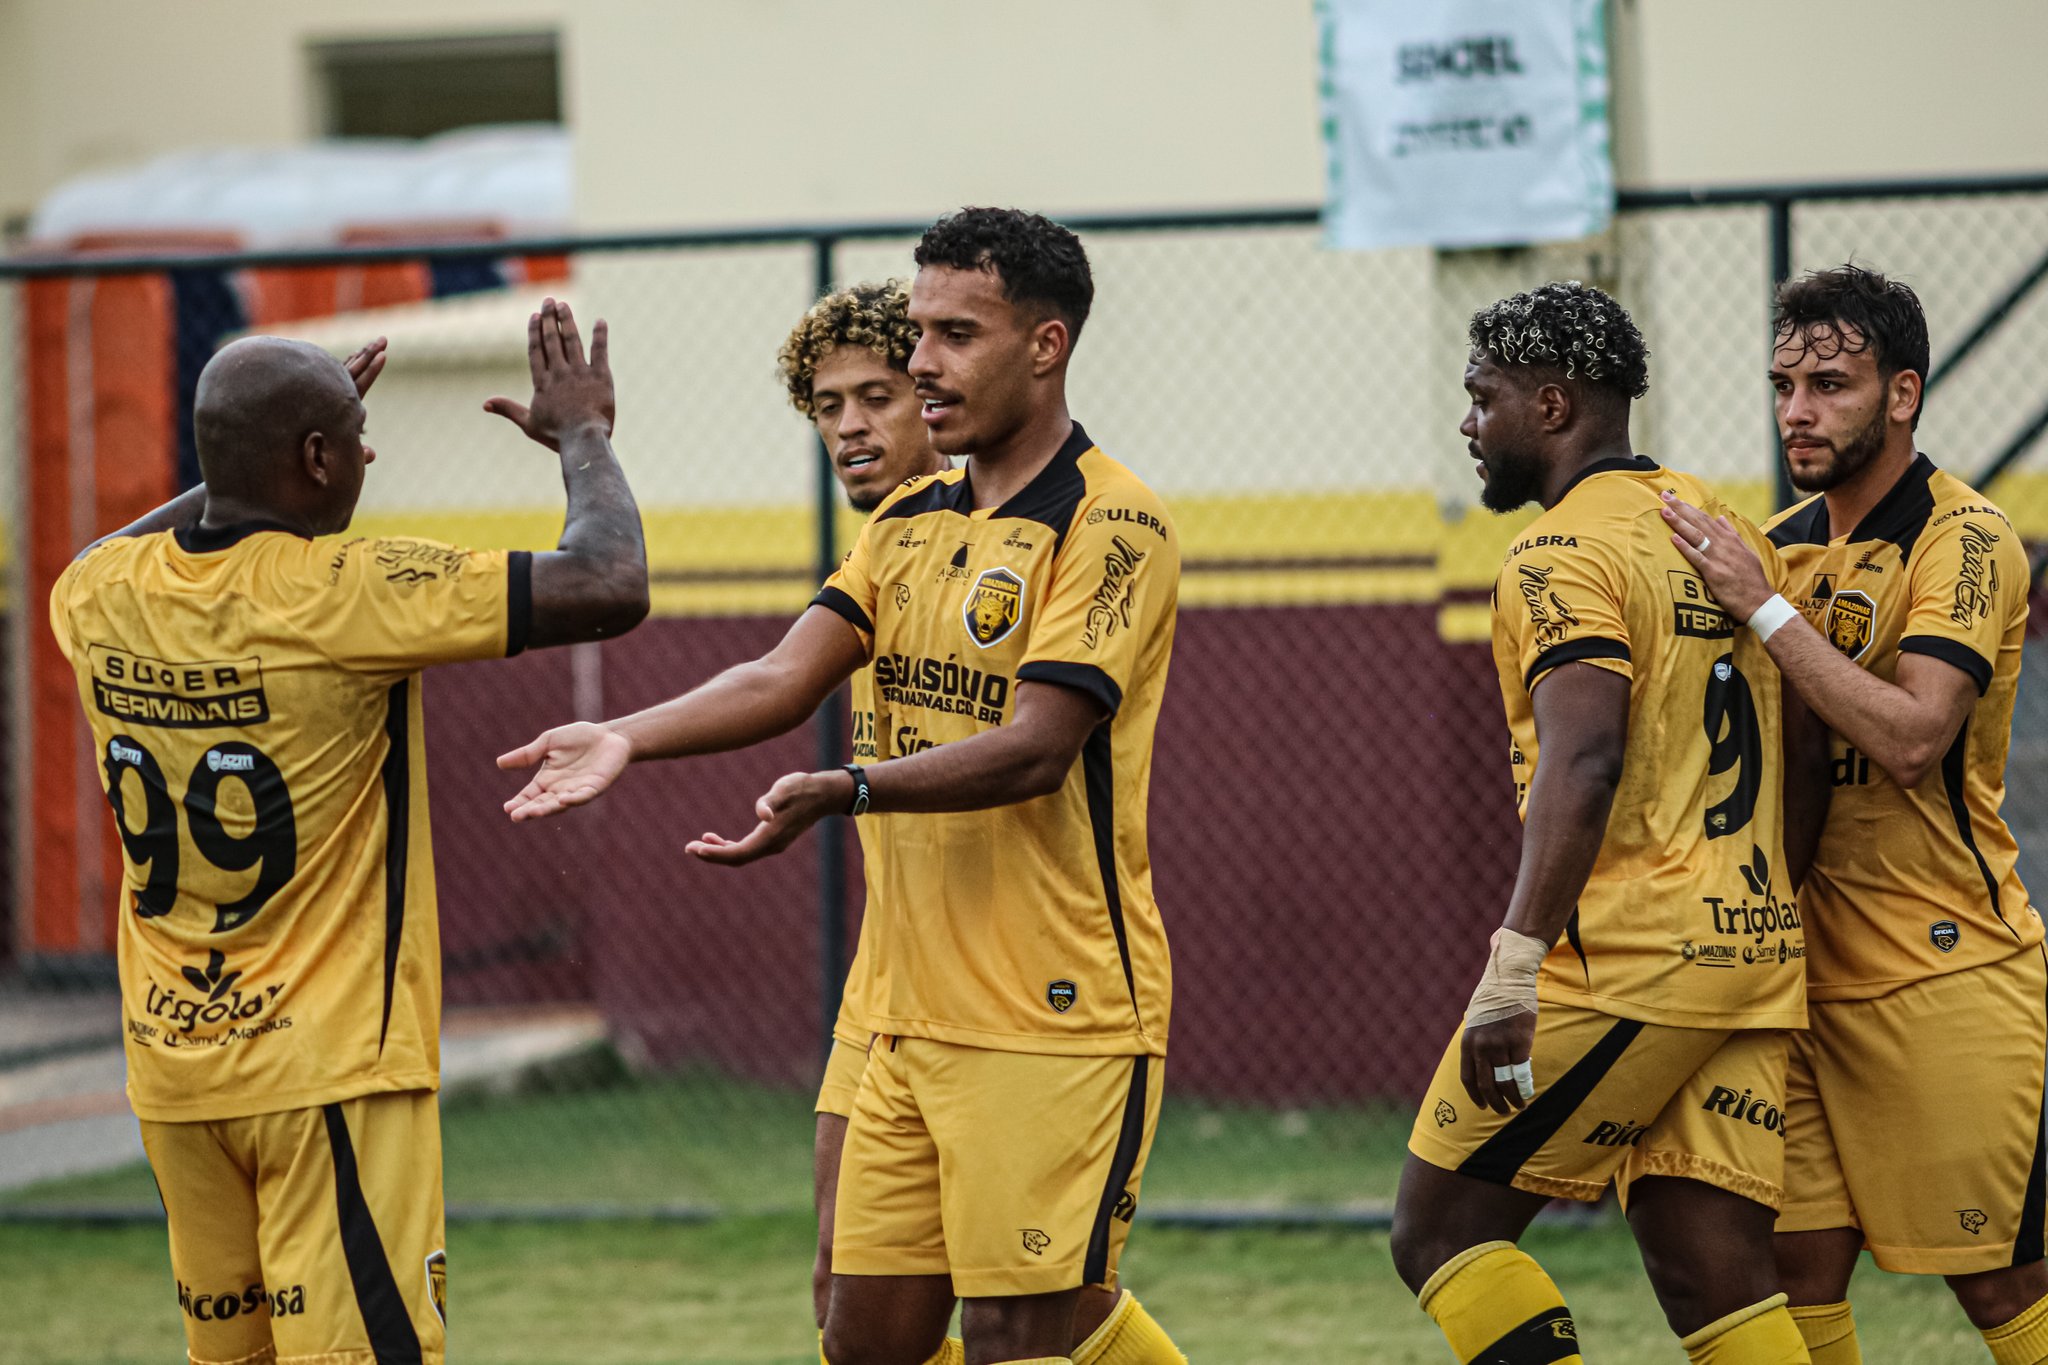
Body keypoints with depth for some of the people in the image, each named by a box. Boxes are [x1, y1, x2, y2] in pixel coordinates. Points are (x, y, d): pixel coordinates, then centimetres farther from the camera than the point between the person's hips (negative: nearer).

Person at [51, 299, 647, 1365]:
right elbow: (610, 587, -18)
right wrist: (581, 435, 0)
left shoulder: (99, 597, 1)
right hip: (332, 1071, -7)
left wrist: (256, 458, 31)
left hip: (169, 1073, 7)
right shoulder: (344, 595, -18)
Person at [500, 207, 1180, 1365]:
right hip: (915, 1011, 8)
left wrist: (846, 791, -32)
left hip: (1058, 1020, -8)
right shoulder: (910, 520, 15)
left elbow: (1035, 748, -20)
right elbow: (786, 680, 5)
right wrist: (628, 740, -11)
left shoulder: (1114, 525, -11)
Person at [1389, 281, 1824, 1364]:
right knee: (1714, 1277, 6)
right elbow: (1800, 761, 20)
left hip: (1624, 960, -8)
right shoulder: (1724, 529, 17)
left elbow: (1585, 762, -24)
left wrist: (1512, 969, -29)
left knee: (1440, 1228, 1)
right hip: (1754, 951, 8)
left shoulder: (1564, 554, -9)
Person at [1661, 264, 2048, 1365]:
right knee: (1798, 1266, 1)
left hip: (1946, 971, -7)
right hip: (1807, 972, 7)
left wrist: (1765, 608, -22)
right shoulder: (1784, 542, 13)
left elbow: (1911, 738, -24)